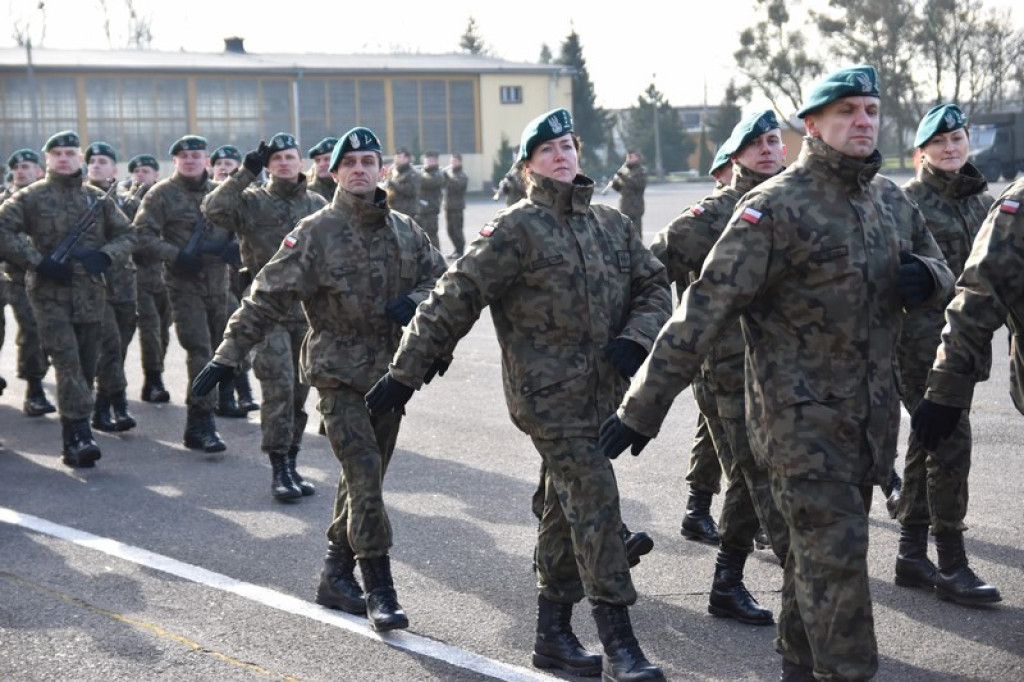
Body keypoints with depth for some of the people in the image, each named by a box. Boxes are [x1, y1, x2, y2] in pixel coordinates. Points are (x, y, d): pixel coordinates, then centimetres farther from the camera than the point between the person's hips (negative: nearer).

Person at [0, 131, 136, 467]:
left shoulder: (98, 198, 11)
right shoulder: (31, 197, 1)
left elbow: (127, 234, 15)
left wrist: (105, 255, -5)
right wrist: (37, 261, -14)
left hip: (90, 296, 4)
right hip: (50, 295, -4)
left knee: (86, 367, 6)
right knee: (67, 362, -16)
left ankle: (73, 442, 15)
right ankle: (81, 434, -20)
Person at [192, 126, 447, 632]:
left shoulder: (405, 230, 6)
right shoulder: (317, 233, -8)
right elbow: (268, 297, -10)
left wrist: (416, 300, -12)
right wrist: (227, 356, -15)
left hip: (390, 372, 5)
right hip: (339, 374, -5)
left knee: (363, 479, 12)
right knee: (365, 475, -13)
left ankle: (336, 576, 26)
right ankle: (380, 591, -6)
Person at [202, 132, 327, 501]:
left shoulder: (317, 205, 11)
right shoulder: (252, 202, -1)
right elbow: (213, 209, -19)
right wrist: (247, 172, -19)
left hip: (307, 309, 4)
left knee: (299, 390, 9)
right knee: (279, 388, -11)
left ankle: (290, 463, 19)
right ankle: (279, 468, -5)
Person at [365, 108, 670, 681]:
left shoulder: (612, 224, 12)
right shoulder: (516, 230, -7)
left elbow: (654, 284, 17)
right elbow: (454, 301, -9)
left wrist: (635, 337, -4)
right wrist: (403, 376, -11)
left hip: (600, 392, 7)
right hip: (548, 392, -7)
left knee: (569, 511, 14)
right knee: (596, 501, -14)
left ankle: (553, 635, 27)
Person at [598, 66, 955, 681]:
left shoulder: (891, 200, 8)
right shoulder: (776, 207, -14)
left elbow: (939, 268, 23)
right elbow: (706, 308, -18)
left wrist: (927, 277, -5)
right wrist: (642, 408, -21)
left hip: (871, 416, 7)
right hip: (802, 415, -7)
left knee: (822, 545, 17)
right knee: (836, 552, -9)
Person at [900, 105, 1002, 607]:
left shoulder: (982, 200, 13)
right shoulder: (907, 202, -7)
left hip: (964, 343, 7)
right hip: (922, 338, -7)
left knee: (927, 446, 12)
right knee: (950, 445, -10)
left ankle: (912, 556, 20)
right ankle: (951, 566, -3)